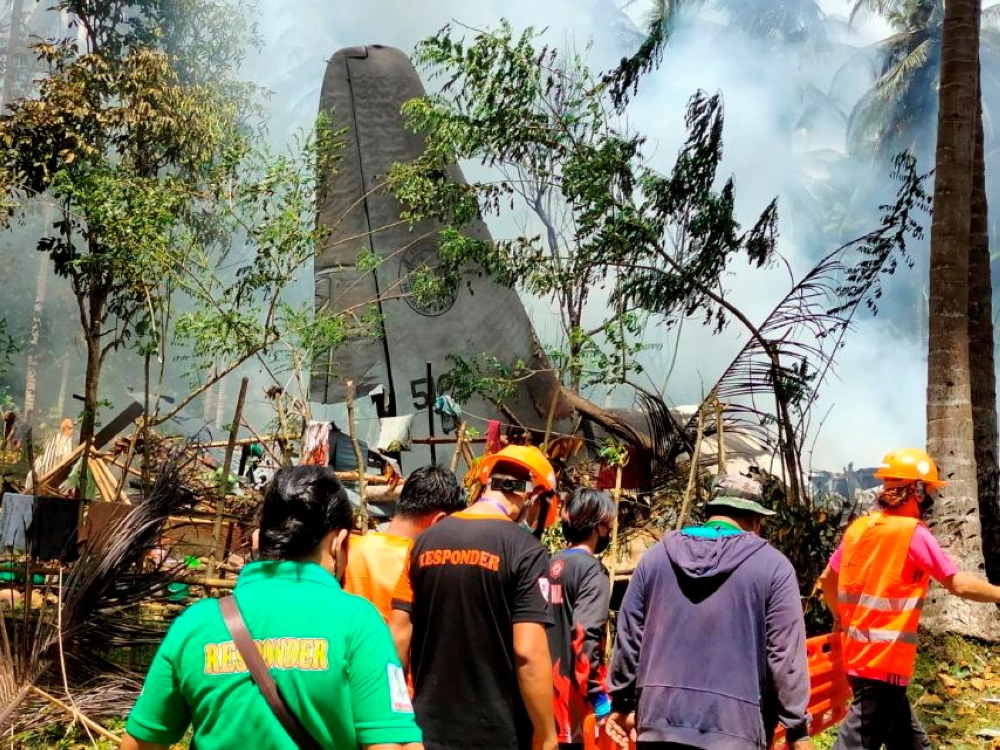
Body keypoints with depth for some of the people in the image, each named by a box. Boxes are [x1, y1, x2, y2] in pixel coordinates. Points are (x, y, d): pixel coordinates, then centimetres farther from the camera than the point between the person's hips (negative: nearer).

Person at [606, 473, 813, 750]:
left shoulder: (656, 556, 8)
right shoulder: (772, 566, -4)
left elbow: (628, 639, 11)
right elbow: (786, 659, -6)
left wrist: (623, 702, 22)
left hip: (660, 721, 4)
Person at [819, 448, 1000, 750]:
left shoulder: (858, 527, 8)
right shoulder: (913, 533, -13)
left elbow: (827, 578, 18)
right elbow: (959, 584, -15)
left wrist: (839, 617, 32)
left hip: (858, 655, 8)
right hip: (886, 660, -8)